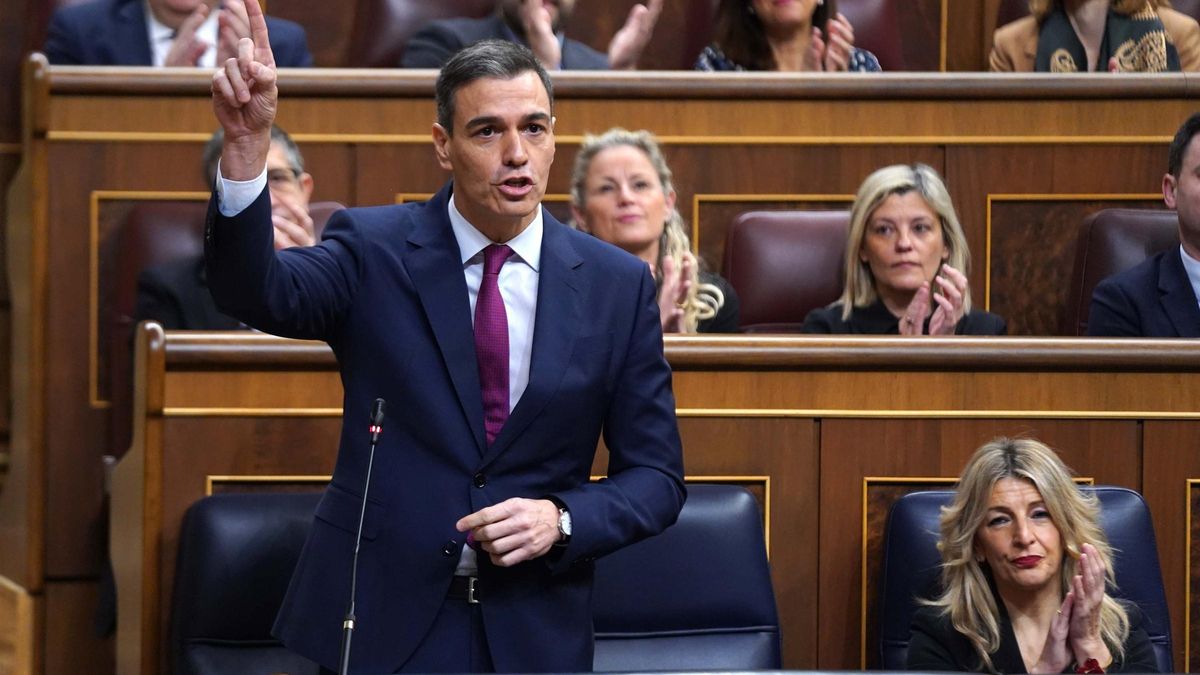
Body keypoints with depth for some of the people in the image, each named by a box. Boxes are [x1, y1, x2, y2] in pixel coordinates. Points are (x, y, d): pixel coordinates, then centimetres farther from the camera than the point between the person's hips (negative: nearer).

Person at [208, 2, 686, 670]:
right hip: (379, 619, -1)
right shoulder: (373, 250, -3)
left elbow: (656, 477, 3)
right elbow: (256, 293, -23)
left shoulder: (618, 285, 0)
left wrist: (561, 519, -16)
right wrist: (247, 144, -38)